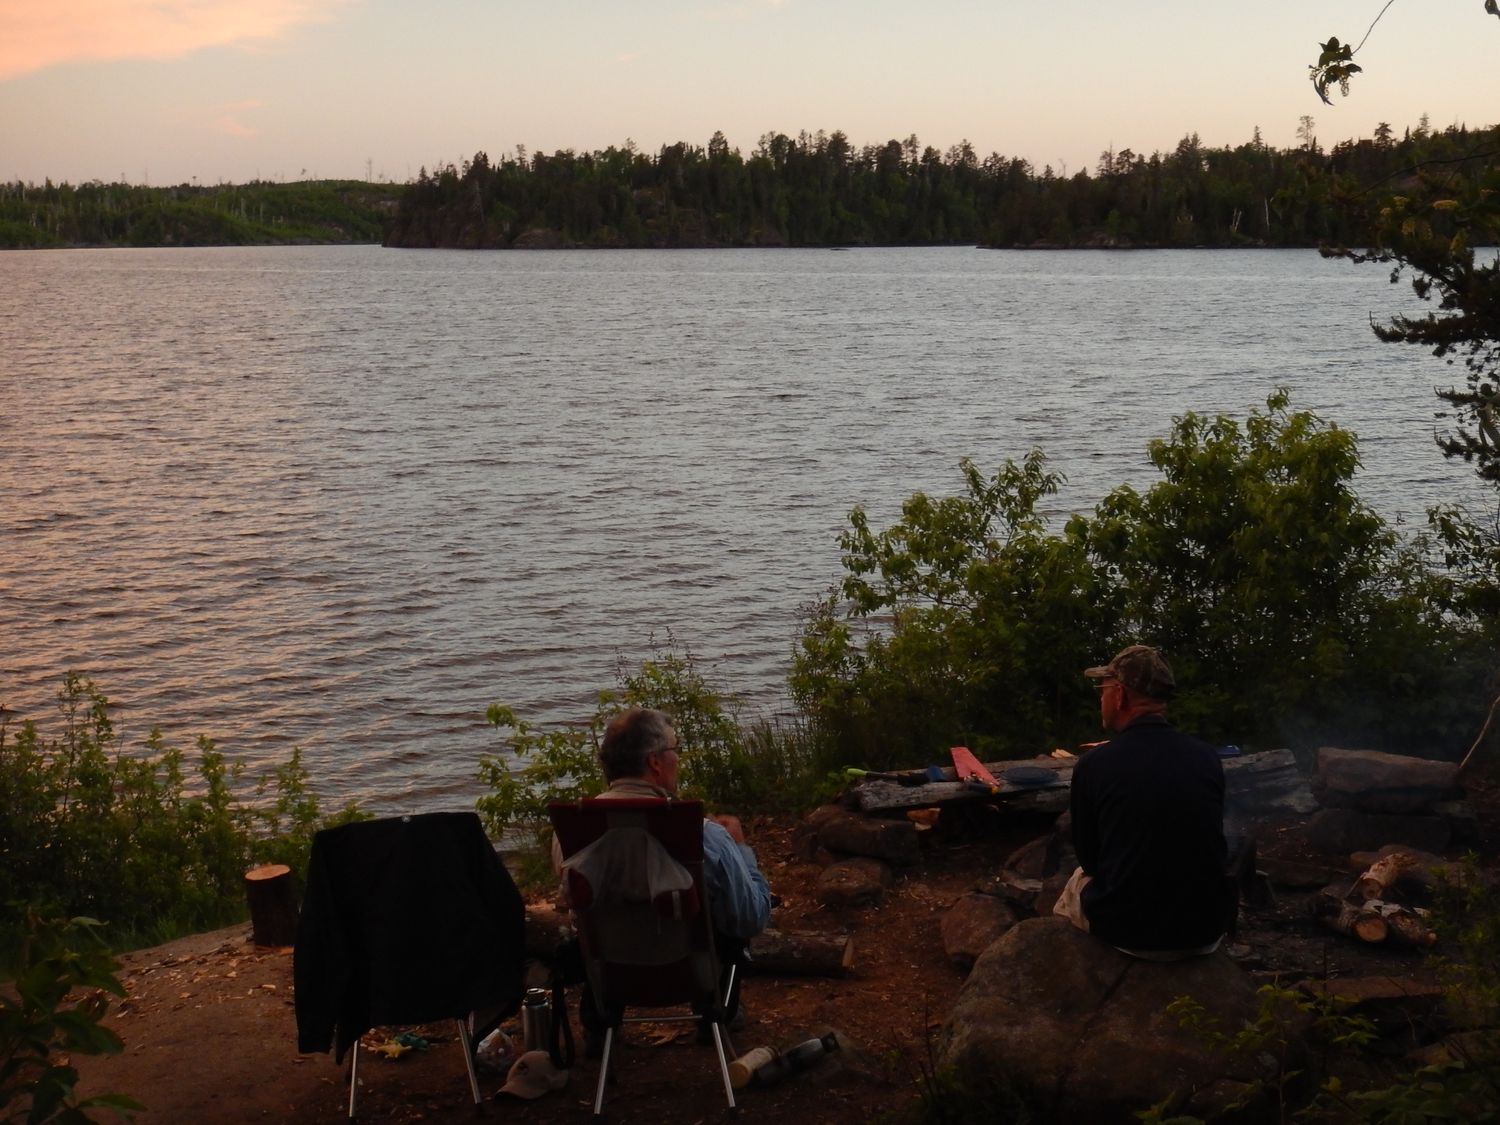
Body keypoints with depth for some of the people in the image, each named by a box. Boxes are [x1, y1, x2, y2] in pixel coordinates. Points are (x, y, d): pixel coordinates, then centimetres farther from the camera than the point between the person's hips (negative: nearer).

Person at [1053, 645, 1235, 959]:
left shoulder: (1093, 764, -13)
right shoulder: (1208, 757, -3)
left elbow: (1088, 858, 1)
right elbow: (1211, 849, 10)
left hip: (1128, 933, -2)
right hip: (1207, 933, 3)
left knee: (1077, 884, 29)